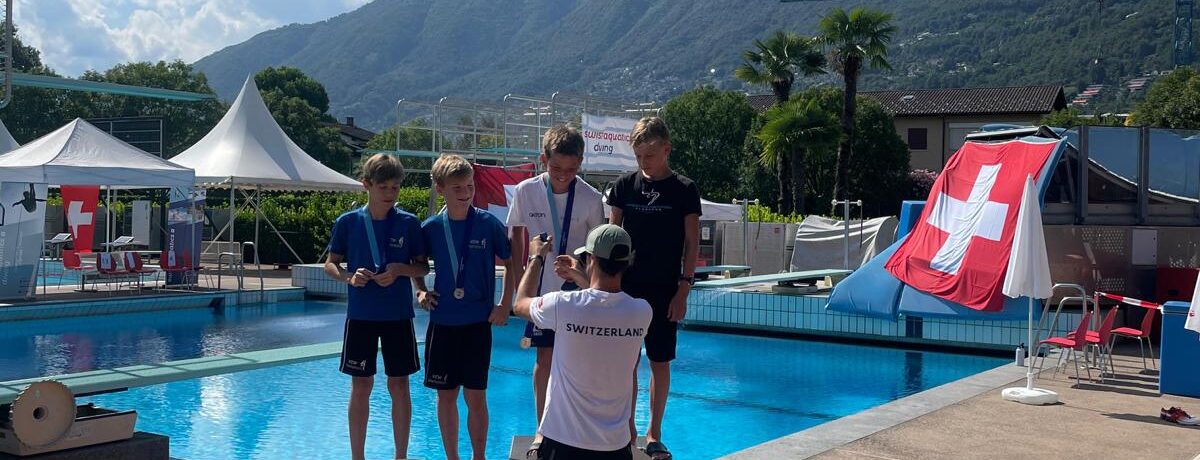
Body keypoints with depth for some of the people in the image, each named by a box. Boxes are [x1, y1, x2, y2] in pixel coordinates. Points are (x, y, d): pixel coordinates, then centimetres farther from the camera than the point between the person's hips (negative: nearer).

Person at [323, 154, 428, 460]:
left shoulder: (409, 223, -2)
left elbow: (423, 268, 3)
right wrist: (348, 277, -16)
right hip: (360, 316, 0)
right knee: (360, 387, 6)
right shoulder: (348, 222, -1)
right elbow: (330, 264, 5)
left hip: (398, 316, 0)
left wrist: (400, 269, -17)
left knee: (399, 386, 5)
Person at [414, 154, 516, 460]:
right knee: (446, 395, 9)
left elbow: (512, 263, 4)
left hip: (478, 322, -2)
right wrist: (420, 291, 1)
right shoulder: (431, 227, -1)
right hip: (442, 322, 2)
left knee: (475, 396, 1)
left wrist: (505, 305, -1)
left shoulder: (489, 224, -7)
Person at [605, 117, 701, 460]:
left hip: (664, 290, -1)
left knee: (660, 362, 5)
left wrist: (683, 289, -6)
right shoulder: (624, 185, 3)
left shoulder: (684, 190, -2)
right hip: (626, 286, 1)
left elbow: (692, 243, -1)